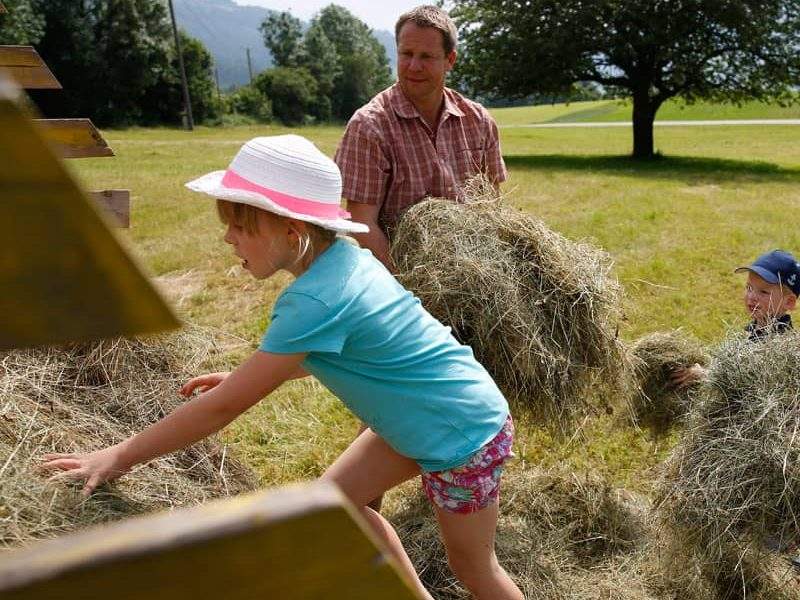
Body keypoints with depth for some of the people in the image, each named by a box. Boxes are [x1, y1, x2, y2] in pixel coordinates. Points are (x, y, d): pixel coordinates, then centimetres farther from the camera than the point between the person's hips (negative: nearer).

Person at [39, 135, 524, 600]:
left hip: (466, 438, -8)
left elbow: (222, 407, -24)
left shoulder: (315, 302, -30)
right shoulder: (346, 257, -4)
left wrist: (120, 456, -15)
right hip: (425, 418, 8)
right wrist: (245, 376, 11)